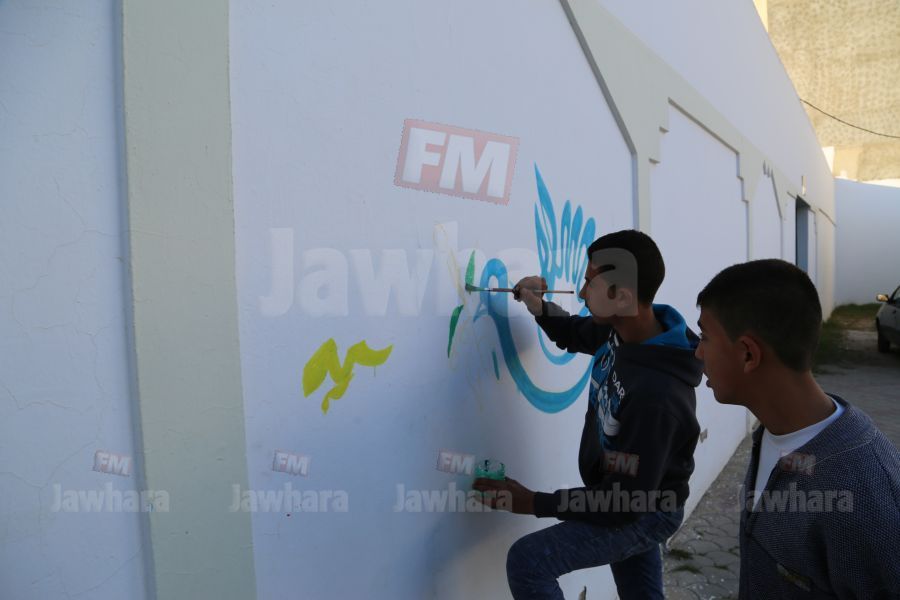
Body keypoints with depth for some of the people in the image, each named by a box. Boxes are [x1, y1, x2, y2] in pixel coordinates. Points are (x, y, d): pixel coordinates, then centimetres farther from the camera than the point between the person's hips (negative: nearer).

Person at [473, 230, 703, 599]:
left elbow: (627, 500, -31)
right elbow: (573, 335, 11)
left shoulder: (656, 393, -38)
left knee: (527, 562, -19)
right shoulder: (620, 330, -13)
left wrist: (534, 503, -26)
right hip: (624, 497, 8)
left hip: (645, 513, -8)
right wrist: (539, 308, -11)